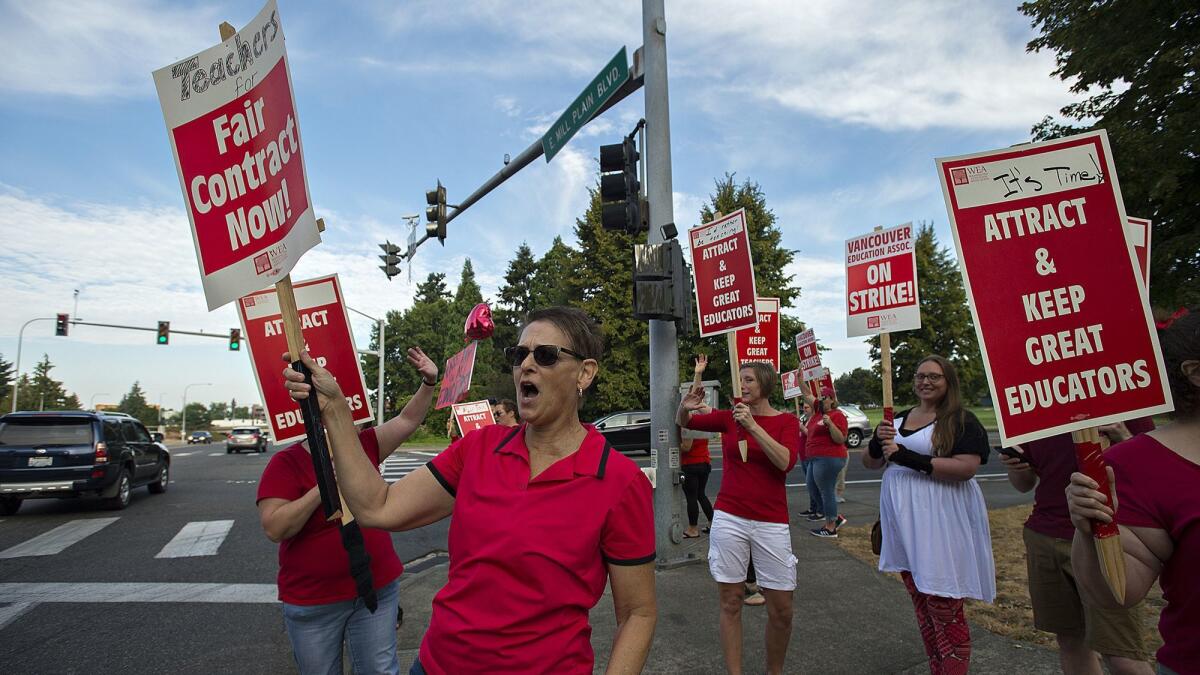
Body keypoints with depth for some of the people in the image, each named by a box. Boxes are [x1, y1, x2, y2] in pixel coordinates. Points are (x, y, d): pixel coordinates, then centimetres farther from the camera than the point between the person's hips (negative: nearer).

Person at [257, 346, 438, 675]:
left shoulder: (363, 446, -1)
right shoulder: (285, 463, -11)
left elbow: (407, 420, -1)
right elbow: (274, 528, -20)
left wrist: (429, 382, -14)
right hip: (313, 601, -2)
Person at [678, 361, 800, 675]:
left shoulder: (787, 421, 0)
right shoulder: (730, 417, 3)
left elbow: (786, 461, -17)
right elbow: (683, 422, 9)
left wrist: (753, 426, -23)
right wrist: (685, 407, -13)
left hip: (771, 522, 0)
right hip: (729, 518, 1)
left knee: (782, 609, 5)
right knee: (730, 602, 6)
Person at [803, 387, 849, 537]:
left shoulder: (837, 415, -11)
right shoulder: (819, 409, 11)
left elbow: (841, 439, -16)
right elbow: (807, 395, 16)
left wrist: (830, 424, -28)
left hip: (829, 459, -9)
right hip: (816, 459, 10)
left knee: (826, 491, -3)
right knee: (812, 487, 15)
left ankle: (830, 528, 7)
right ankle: (836, 517, 25)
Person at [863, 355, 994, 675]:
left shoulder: (962, 421, -6)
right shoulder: (898, 419, 11)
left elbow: (967, 468, -20)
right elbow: (869, 462, 14)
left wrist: (908, 457, -24)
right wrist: (877, 441, -8)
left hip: (939, 522, -6)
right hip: (903, 519, 6)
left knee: (944, 606, -1)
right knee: (920, 601, 16)